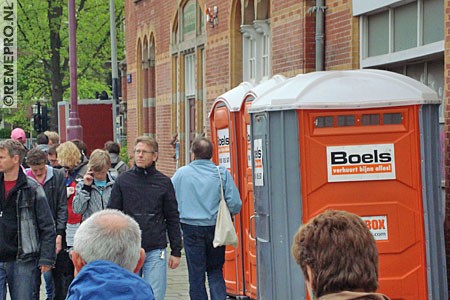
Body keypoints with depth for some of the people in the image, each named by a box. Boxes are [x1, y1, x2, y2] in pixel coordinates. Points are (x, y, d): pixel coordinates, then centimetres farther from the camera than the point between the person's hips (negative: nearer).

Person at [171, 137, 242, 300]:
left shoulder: (181, 173, -5)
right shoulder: (222, 173, -5)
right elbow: (235, 204, -6)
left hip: (191, 228, -1)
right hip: (215, 228, 1)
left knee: (196, 274, 7)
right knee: (215, 271, 11)